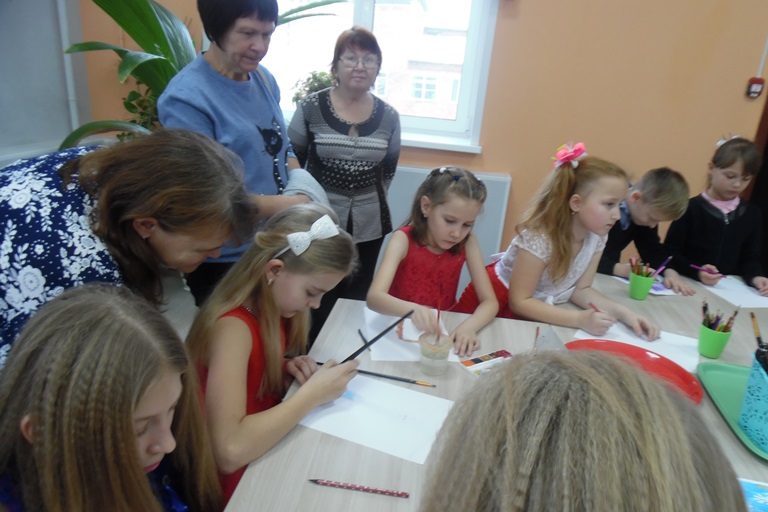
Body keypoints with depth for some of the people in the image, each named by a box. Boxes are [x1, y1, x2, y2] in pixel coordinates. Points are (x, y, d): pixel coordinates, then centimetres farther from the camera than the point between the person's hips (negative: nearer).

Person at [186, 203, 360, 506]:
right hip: (239, 482, -7)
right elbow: (229, 451, -34)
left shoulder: (269, 308, -4)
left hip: (269, 453, 7)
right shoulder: (233, 327, -27)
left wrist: (288, 370, -8)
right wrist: (314, 393, -26)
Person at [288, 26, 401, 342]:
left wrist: (368, 198, 7)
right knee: (318, 300, 7)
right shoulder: (311, 108, -6)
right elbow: (291, 161, 0)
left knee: (357, 299, 13)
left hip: (368, 224, 3)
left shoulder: (388, 117, 1)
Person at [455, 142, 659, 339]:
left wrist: (624, 313, -17)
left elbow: (581, 289, -2)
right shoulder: (539, 238, -31)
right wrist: (580, 320, -36)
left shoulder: (597, 237, -11)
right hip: (494, 304, -5)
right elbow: (519, 302, -28)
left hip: (536, 312, 6)